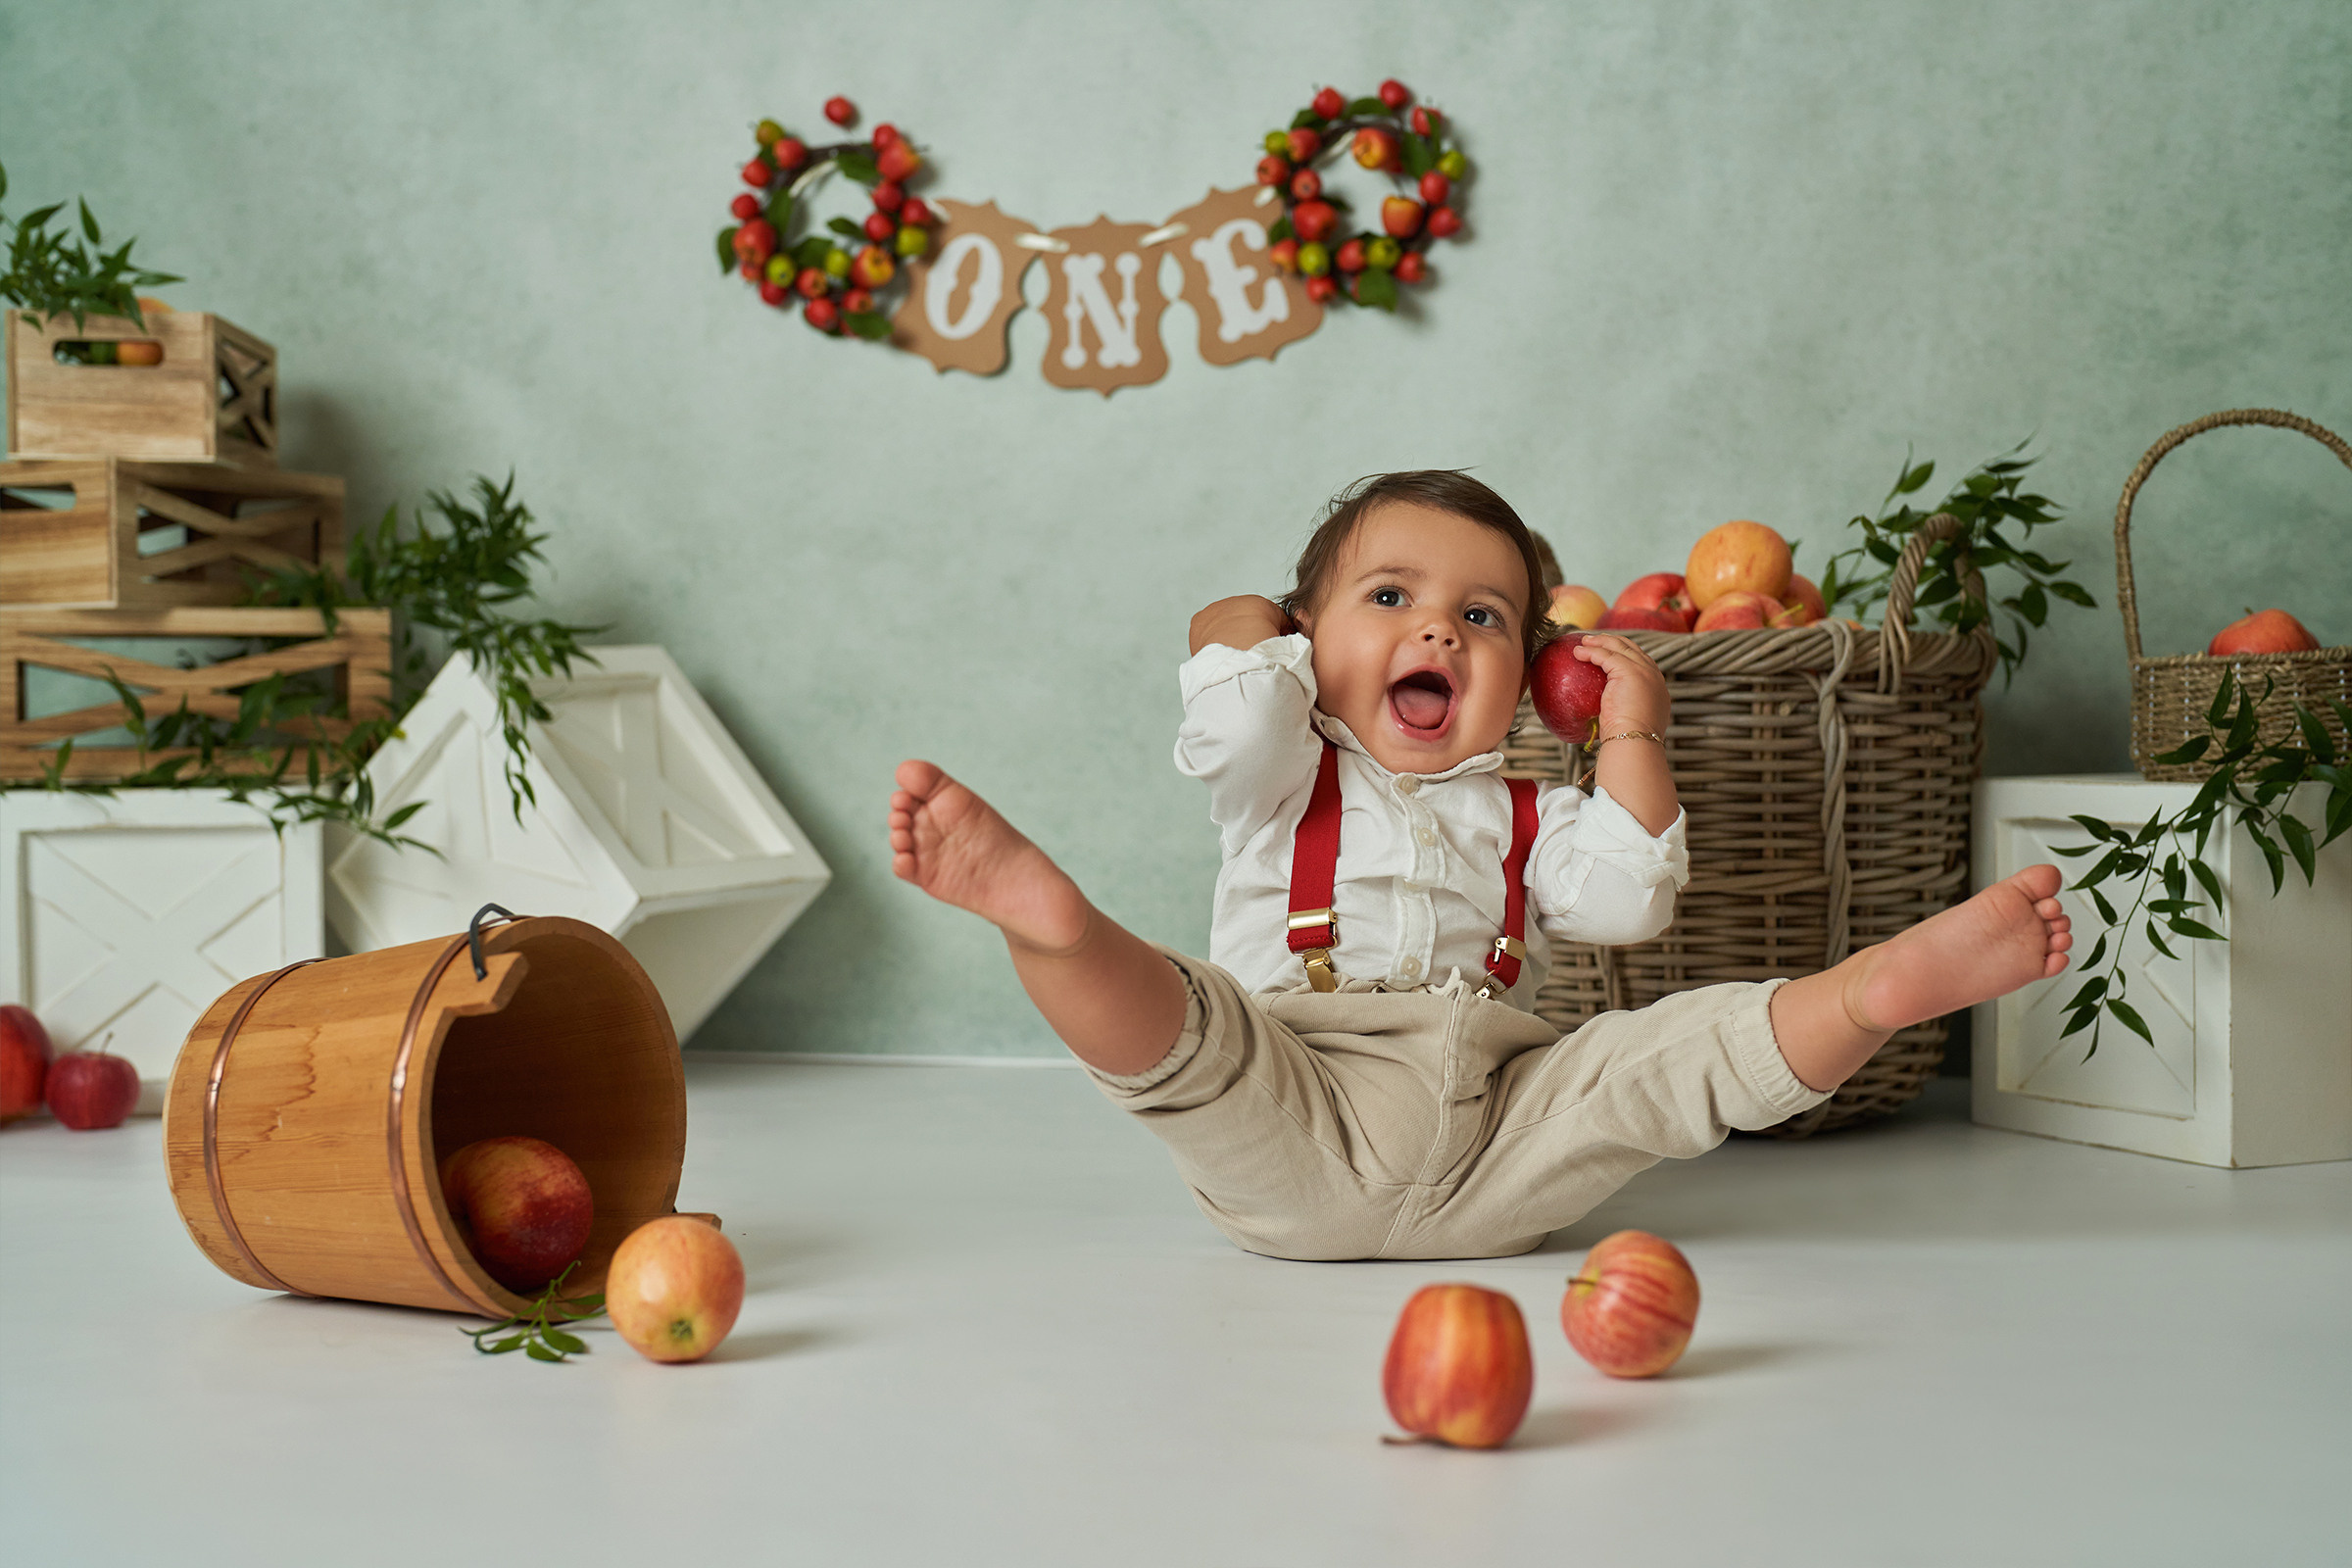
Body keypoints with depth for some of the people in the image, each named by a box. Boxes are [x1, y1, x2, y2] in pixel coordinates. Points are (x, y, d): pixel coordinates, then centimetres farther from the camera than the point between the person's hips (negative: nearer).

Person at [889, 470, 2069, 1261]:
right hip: (1286, 1133, -2)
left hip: (1491, 1152, 3)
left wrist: (1633, 741, 14)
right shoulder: (1286, 782, 21)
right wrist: (1240, 631, 18)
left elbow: (1625, 899, 9)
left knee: (1674, 1048, -17)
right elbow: (1234, 732, -4)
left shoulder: (1525, 813, 27)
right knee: (1175, 1011, -32)